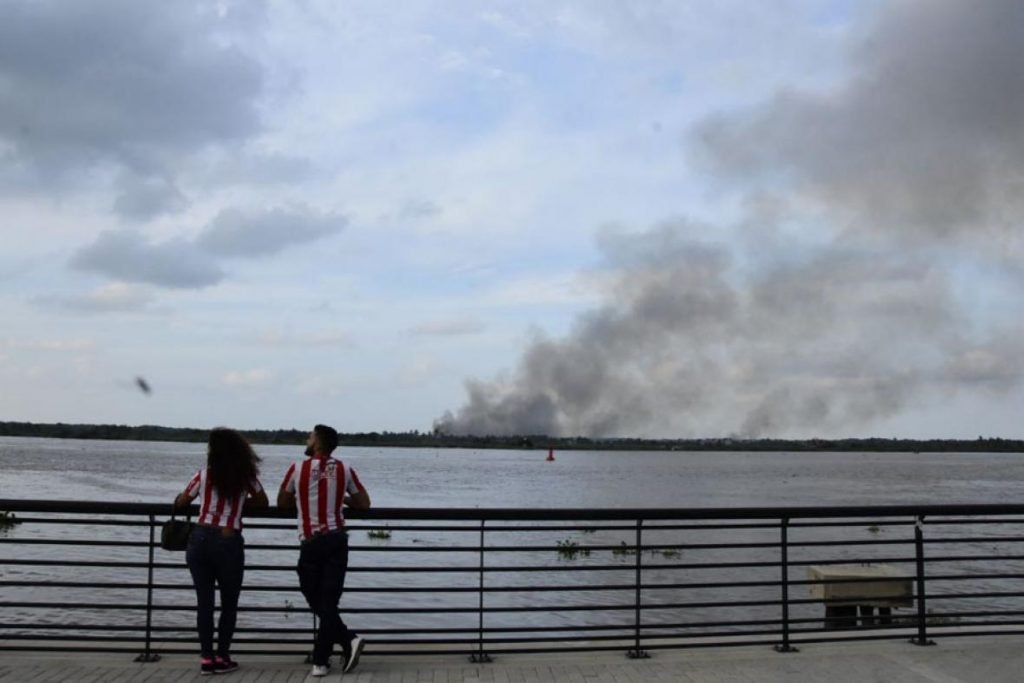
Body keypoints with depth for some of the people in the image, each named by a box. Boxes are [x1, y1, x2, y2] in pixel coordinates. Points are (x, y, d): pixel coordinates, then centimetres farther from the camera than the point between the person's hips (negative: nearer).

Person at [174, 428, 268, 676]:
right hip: (228, 543, -1)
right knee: (229, 603, 12)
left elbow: (181, 502, 15)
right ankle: (221, 658, 15)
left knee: (204, 602, 8)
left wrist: (177, 500, 37)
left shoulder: (203, 475, 1)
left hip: (200, 540, 1)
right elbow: (262, 502, 16)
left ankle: (206, 659, 11)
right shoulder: (246, 476, 2)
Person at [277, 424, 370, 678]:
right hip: (337, 539, 3)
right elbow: (364, 503, 10)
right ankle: (321, 660, 3)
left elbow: (282, 503, 10)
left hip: (311, 543, -3)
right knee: (328, 601, 4)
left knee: (317, 600, 8)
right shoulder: (344, 470, 5)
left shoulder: (298, 468, -2)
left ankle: (349, 640, -5)